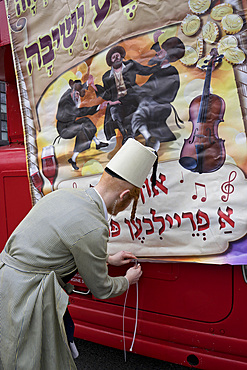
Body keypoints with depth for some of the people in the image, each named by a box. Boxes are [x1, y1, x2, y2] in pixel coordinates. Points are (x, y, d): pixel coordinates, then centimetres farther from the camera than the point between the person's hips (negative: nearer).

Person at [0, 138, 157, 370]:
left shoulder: (64, 194, 1)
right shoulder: (92, 228, -24)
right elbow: (101, 289, -6)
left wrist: (108, 259, 28)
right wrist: (127, 280, 14)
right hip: (22, 299, -8)